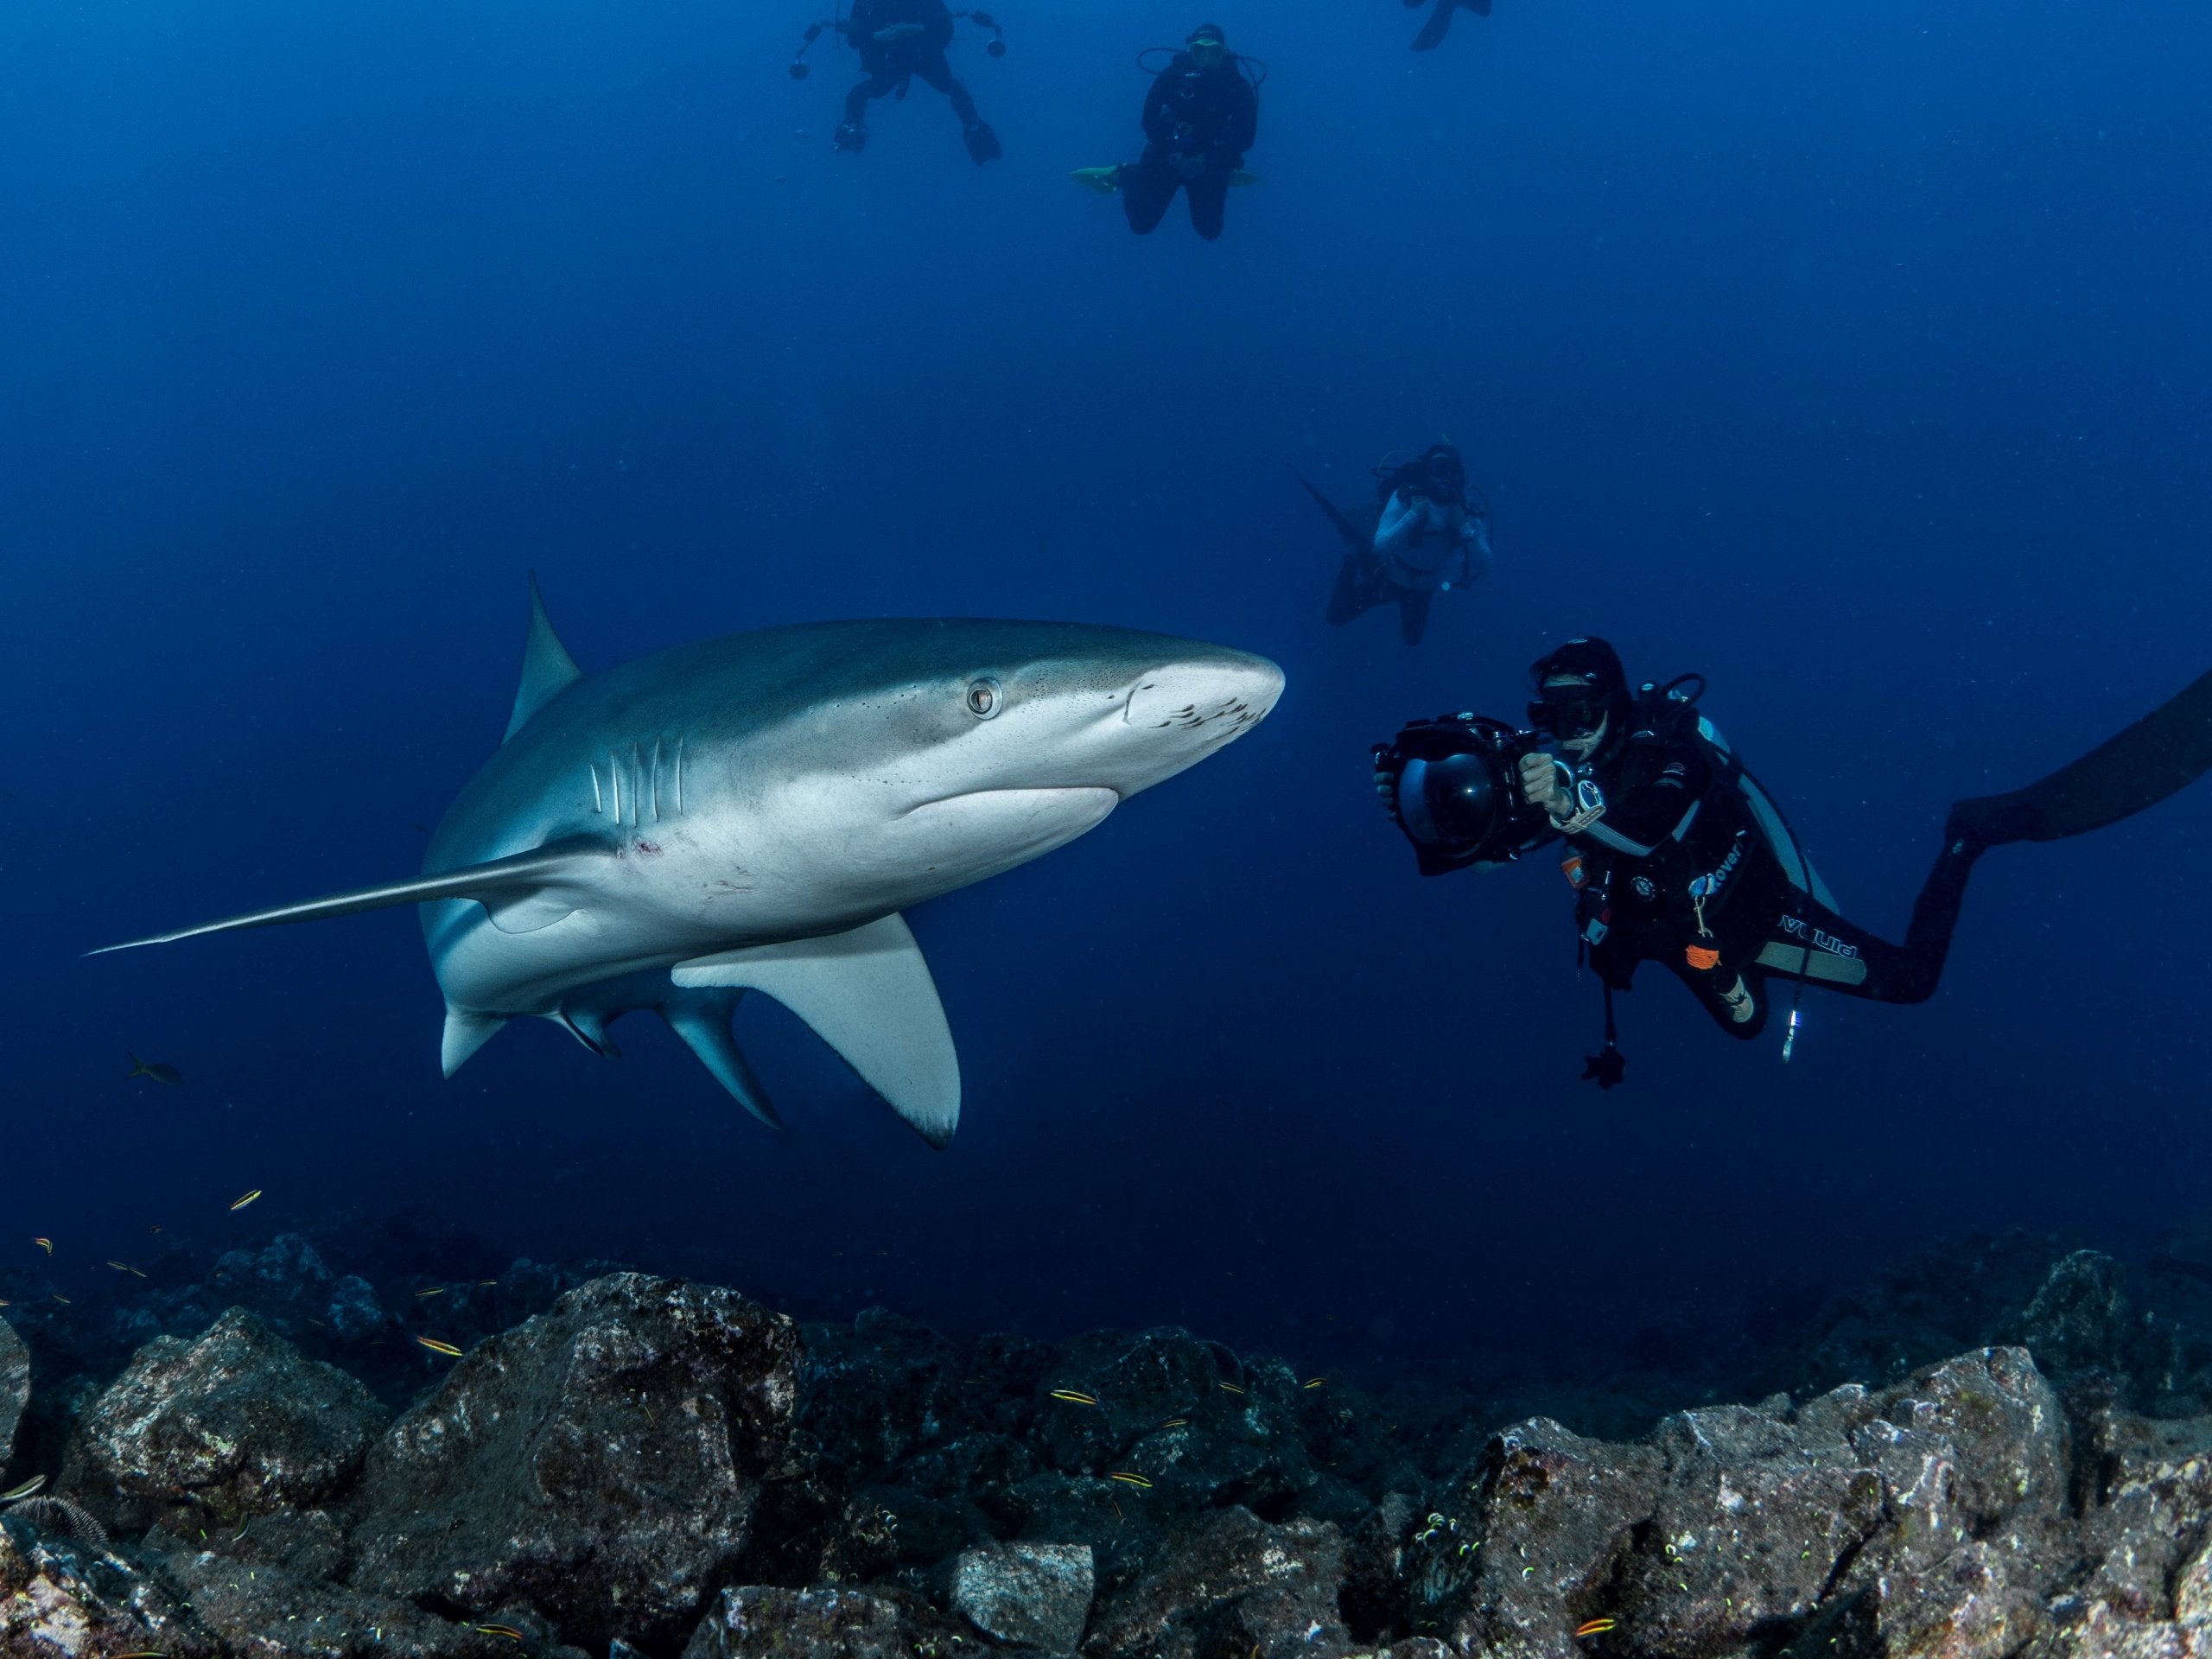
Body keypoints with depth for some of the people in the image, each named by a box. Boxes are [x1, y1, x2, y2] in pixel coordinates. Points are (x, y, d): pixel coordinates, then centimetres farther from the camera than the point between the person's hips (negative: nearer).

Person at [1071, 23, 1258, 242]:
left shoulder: (1238, 86, -16)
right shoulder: (1173, 76, -16)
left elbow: (1245, 137, -13)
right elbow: (1149, 122, -11)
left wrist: (1207, 160, -24)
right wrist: (1172, 156, -23)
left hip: (1210, 161, 0)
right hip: (1168, 155, 0)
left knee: (1210, 230, 3)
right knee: (1141, 224, -4)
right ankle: (1124, 176, 24)